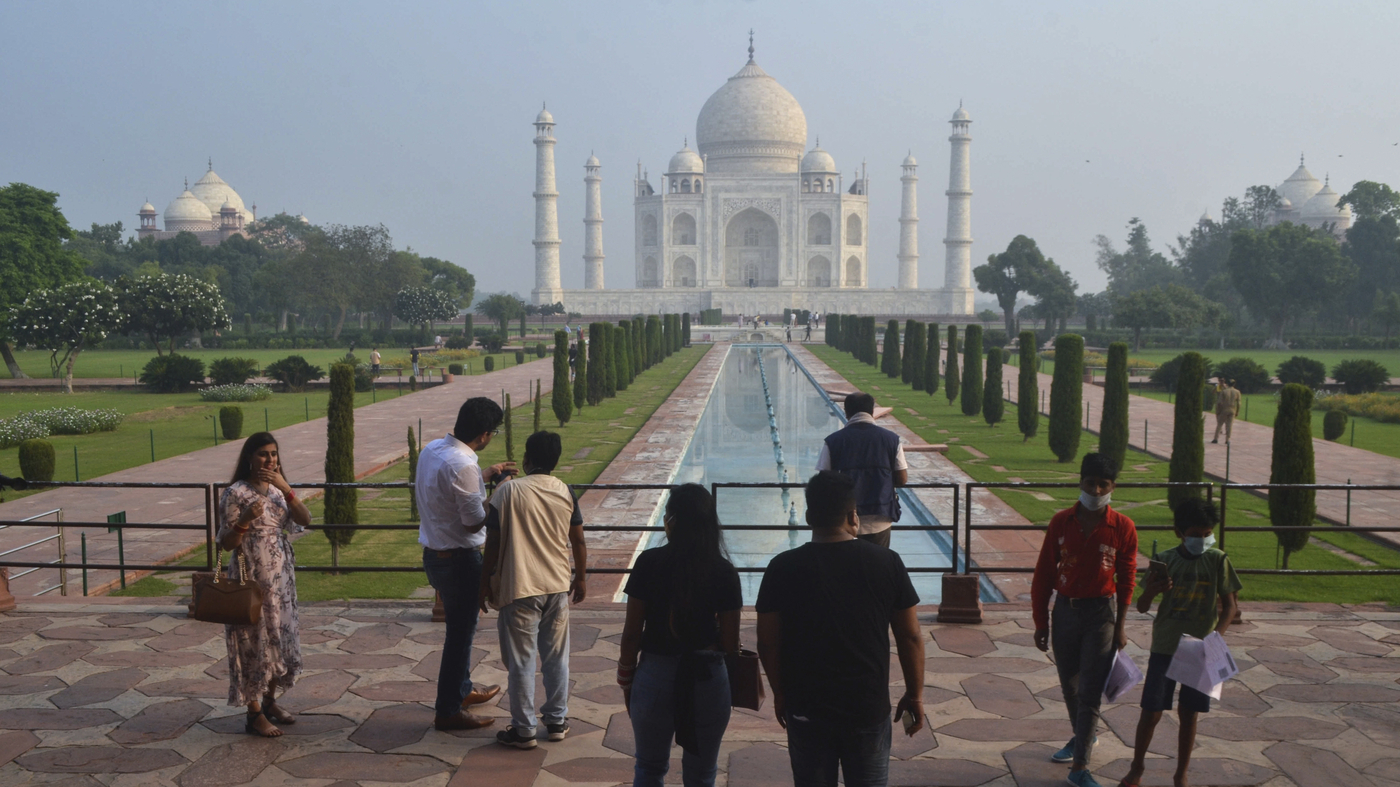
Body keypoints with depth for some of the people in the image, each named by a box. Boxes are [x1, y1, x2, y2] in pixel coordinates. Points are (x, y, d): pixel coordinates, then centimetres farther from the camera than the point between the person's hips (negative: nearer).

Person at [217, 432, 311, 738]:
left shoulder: (277, 489, 7)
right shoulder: (236, 493, -12)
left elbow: (305, 520, -6)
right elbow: (226, 543, -11)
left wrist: (286, 489, -16)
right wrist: (246, 519, -27)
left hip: (281, 577, 7)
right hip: (252, 578, -7)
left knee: (279, 638, 14)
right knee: (255, 641, 0)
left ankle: (269, 702, 29)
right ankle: (254, 715, 11)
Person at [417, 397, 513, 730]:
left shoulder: (432, 449, 0)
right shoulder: (462, 466, -27)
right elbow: (475, 522, -21)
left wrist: (485, 474, 20)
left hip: (434, 553, 9)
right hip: (459, 560, -9)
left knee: (460, 626, 24)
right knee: (461, 632, 5)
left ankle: (462, 690, 41)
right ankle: (448, 711, 16)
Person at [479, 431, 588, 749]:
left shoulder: (508, 491, -11)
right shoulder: (566, 492, 0)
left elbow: (493, 543, -9)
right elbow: (578, 541, 4)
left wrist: (485, 582, 2)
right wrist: (580, 578, 18)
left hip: (518, 590, -4)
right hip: (558, 586, 4)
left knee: (521, 662, 6)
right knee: (556, 657, 16)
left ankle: (523, 730, 14)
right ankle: (557, 720, 25)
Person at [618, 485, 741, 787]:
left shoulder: (649, 562, -10)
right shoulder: (724, 571, -8)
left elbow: (632, 632, -6)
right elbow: (730, 643, -6)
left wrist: (626, 681, 8)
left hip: (655, 674, 0)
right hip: (707, 679, 0)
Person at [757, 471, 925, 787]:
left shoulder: (783, 568, -11)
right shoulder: (887, 562, -9)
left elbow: (767, 642, -5)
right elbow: (910, 636, -3)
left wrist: (780, 693, 10)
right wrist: (915, 695, 10)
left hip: (806, 709, 0)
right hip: (869, 708, 0)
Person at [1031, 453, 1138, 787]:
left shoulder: (1122, 528, -8)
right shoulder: (1061, 522, -4)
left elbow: (1126, 580, 0)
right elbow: (1043, 574, 1)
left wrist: (1120, 627, -1)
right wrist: (1041, 622, 1)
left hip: (1101, 613, -3)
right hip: (1064, 611, 3)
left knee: (1089, 692, -4)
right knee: (1069, 685, 17)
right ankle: (1083, 736, 41)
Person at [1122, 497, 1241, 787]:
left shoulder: (1218, 560, -5)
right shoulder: (1164, 560, -5)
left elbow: (1229, 604, 0)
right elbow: (1142, 607, -1)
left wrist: (1216, 635, -16)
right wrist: (1151, 590, -23)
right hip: (1164, 647, 0)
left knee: (1189, 713, 9)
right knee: (1151, 711, 1)